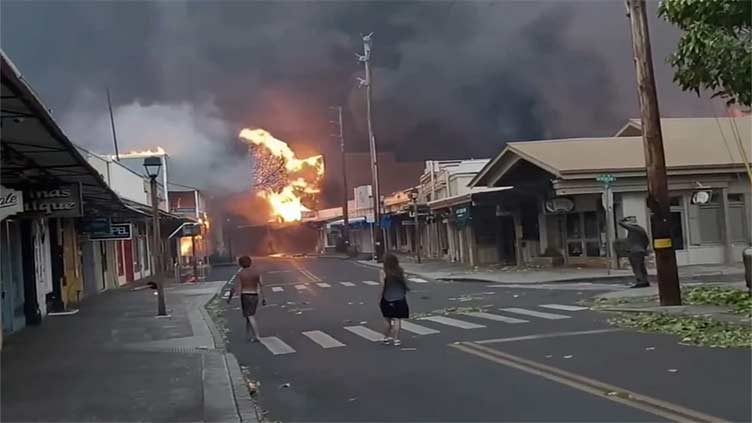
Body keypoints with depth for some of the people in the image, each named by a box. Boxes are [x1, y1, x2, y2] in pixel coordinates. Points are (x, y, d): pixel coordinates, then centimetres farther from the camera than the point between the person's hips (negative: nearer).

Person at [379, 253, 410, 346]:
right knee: (397, 319, 2)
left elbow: (382, 286, -11)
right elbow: (405, 283, 5)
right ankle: (396, 339, -2)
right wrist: (405, 292, 25)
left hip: (387, 299, -1)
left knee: (387, 320, 13)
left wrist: (380, 298, -2)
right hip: (399, 299, 1)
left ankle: (387, 337, 20)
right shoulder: (400, 271, -2)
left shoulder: (384, 272, -11)